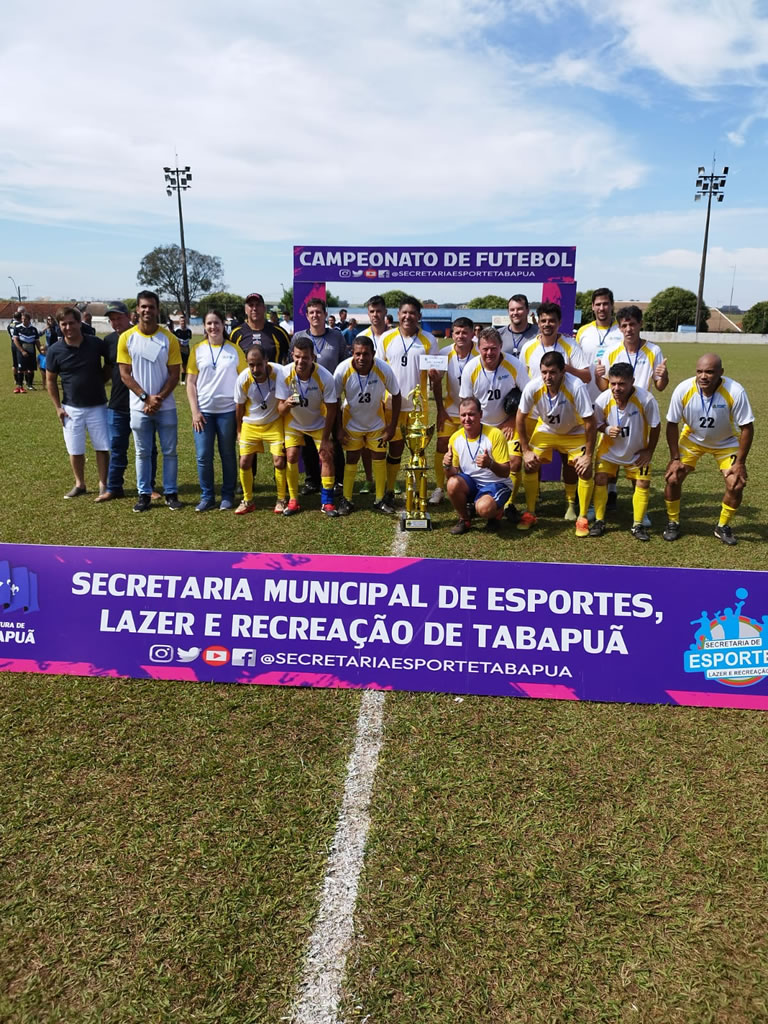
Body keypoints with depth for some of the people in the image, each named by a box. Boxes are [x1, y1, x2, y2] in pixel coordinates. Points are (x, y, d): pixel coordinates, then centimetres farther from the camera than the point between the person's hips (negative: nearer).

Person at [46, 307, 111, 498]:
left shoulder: (96, 344, -7)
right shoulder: (55, 350, -6)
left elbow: (109, 363, 12)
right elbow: (50, 380, 3)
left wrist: (101, 380, 1)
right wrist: (58, 407, -1)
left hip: (97, 406, 0)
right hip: (71, 408, 1)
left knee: (102, 447, 4)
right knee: (75, 450, 9)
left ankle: (103, 484, 16)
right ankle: (79, 484, 24)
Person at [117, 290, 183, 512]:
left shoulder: (169, 338, -2)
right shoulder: (126, 338, -1)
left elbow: (174, 374, -2)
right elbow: (125, 375, -2)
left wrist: (159, 399, -13)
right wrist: (146, 398, -11)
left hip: (166, 406, 0)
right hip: (139, 407, 0)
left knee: (169, 451, 5)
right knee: (142, 453, 8)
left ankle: (171, 493, 16)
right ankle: (144, 495, 17)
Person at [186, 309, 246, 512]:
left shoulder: (234, 350, 2)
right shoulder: (198, 350, 4)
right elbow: (190, 383, 4)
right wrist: (194, 411, -4)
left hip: (228, 410, -1)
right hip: (203, 411, 1)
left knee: (227, 455, 7)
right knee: (203, 456, 1)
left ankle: (228, 496, 18)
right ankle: (207, 496, 14)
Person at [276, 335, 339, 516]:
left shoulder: (325, 377, -29)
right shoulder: (284, 374, -26)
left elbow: (331, 409, -18)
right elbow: (280, 410, -21)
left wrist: (326, 438, -16)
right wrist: (287, 404, -45)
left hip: (319, 423, -1)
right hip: (294, 422, 1)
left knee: (326, 455, -8)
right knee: (291, 456, -9)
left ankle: (327, 502, 3)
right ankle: (293, 501, 5)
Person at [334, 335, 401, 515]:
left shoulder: (384, 369, -25)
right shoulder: (343, 370, -26)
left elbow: (396, 395, -10)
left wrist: (392, 425, -10)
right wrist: (339, 428, -12)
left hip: (377, 422, 1)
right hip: (351, 422, -1)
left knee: (379, 458, 5)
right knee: (351, 459, 4)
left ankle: (380, 500, 17)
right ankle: (346, 500, 16)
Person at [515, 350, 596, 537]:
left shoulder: (576, 387, -36)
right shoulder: (532, 387, -29)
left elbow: (590, 422, -27)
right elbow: (521, 418, -13)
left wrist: (588, 455, -24)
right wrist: (526, 450, -12)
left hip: (575, 432, -2)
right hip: (546, 429, 2)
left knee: (585, 471, -15)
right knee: (529, 465, -11)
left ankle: (582, 518, 4)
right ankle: (529, 513, 7)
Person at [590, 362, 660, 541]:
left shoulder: (646, 399, -30)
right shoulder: (603, 400, -25)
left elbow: (655, 426, -14)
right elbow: (597, 424, -7)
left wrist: (649, 451, -8)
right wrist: (607, 430, -30)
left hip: (638, 451, -1)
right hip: (609, 449, 1)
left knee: (643, 482, -4)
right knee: (600, 478, -8)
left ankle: (638, 525, 11)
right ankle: (599, 521, 6)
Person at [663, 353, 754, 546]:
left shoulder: (735, 392, -31)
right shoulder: (683, 390, -28)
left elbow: (747, 427, -20)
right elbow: (672, 424, -15)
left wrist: (740, 462, -20)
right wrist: (675, 458, -15)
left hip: (726, 443, -1)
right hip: (692, 439, 1)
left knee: (736, 485, -12)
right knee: (673, 478, -11)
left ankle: (723, 527, 13)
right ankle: (673, 523, 12)